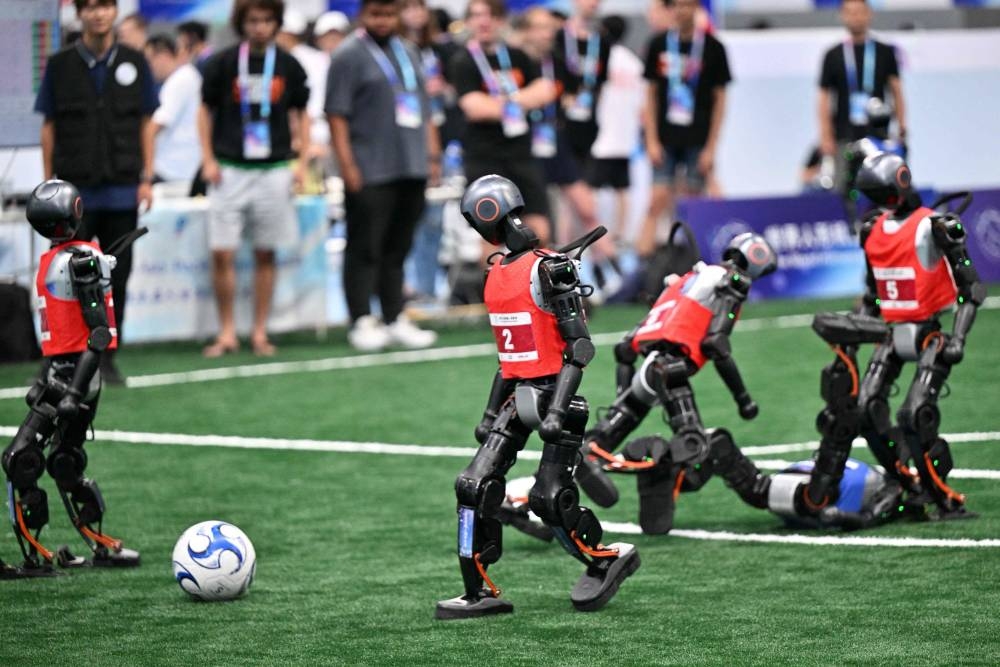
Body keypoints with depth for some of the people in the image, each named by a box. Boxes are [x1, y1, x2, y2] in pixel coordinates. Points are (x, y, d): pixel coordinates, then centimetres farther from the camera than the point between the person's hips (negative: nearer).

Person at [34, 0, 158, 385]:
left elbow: (146, 123, 8)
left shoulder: (134, 64, 4)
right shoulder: (60, 65, 1)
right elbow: (49, 126, 4)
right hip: (75, 191, -1)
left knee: (116, 277, 5)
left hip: (122, 190, 1)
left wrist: (147, 179, 2)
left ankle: (107, 357, 14)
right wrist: (49, 184, 1)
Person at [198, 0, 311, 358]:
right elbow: (206, 111, 7)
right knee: (222, 254, -5)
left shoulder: (288, 66, 3)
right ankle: (227, 333, 5)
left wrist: (301, 160, 3)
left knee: (265, 254, 5)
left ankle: (259, 332, 14)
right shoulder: (222, 63, -1)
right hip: (229, 169, -1)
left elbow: (300, 113, 13)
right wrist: (208, 160, -1)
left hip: (273, 169, 1)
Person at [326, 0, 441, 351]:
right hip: (370, 174, -6)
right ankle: (362, 322, -1)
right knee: (365, 250, -4)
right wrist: (347, 165, -14)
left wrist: (433, 154, 16)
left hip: (412, 170, 6)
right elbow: (337, 114, -9)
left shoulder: (408, 53, 18)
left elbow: (423, 108, 24)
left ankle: (395, 319, 15)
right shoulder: (348, 56, -4)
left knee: (397, 250, 10)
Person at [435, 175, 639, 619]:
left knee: (549, 500, -11)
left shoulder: (547, 271, -14)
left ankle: (605, 561, 14)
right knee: (474, 487, -2)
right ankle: (480, 592, 3)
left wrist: (558, 409, -22)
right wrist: (492, 411, 21)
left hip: (551, 393, -8)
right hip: (518, 395, 8)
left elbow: (580, 345, -16)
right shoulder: (497, 275, 12)